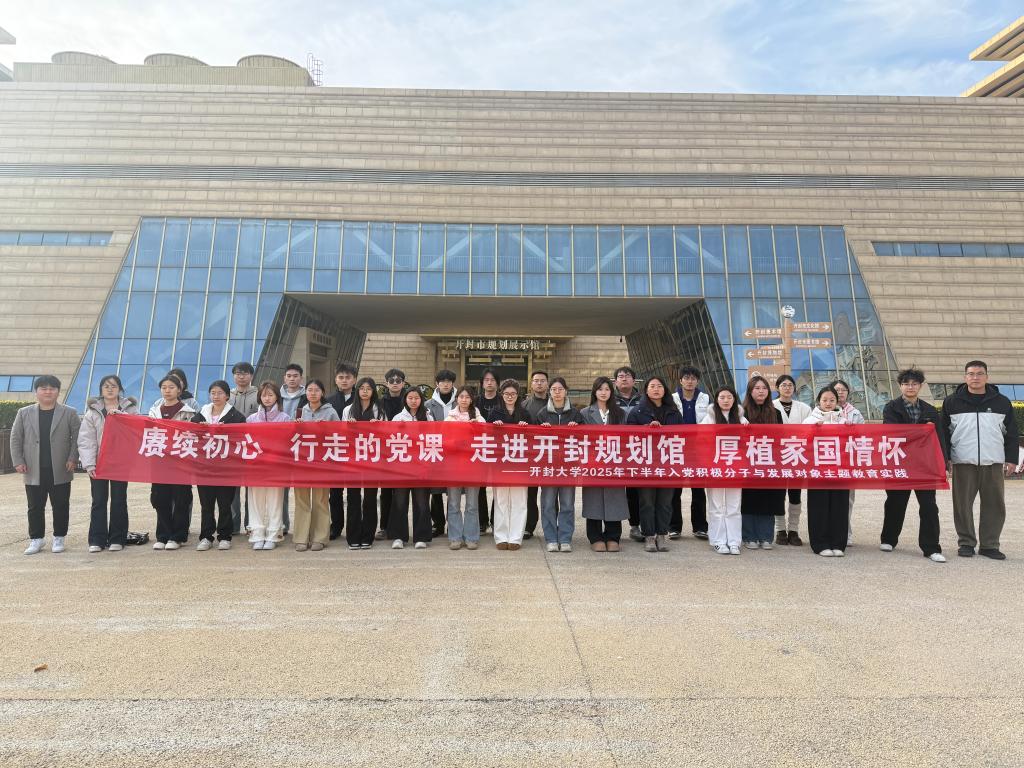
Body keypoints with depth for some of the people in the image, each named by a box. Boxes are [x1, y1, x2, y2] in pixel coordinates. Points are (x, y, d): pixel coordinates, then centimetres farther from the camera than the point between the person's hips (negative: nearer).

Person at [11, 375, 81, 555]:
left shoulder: (69, 413, 2)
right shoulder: (24, 413, 7)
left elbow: (77, 437, 0)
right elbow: (15, 439, 8)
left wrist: (73, 459, -10)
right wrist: (18, 461, -1)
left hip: (60, 471, -2)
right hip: (34, 472, 2)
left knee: (60, 506, 5)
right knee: (35, 507, 8)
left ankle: (59, 538, 17)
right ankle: (36, 539, 20)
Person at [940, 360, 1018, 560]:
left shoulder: (1001, 402, 8)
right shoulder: (952, 402, 4)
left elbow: (1011, 433, 11)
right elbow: (944, 432, 5)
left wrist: (1011, 458, 4)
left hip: (993, 462, 2)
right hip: (963, 462, -1)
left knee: (994, 504, 3)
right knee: (963, 504, 2)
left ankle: (989, 545, 14)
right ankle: (966, 542, 12)